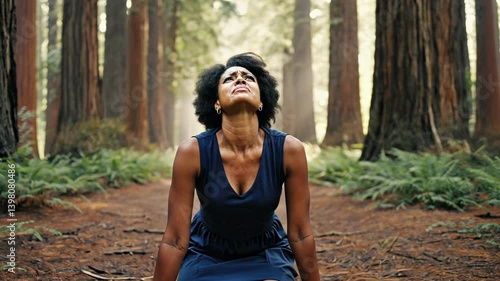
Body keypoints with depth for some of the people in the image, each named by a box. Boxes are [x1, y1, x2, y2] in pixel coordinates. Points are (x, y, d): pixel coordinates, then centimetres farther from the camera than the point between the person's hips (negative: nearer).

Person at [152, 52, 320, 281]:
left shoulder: (289, 149, -24)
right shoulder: (193, 151, -27)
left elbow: (300, 234, -13)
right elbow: (174, 240, -19)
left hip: (266, 251, 1)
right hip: (207, 252, 0)